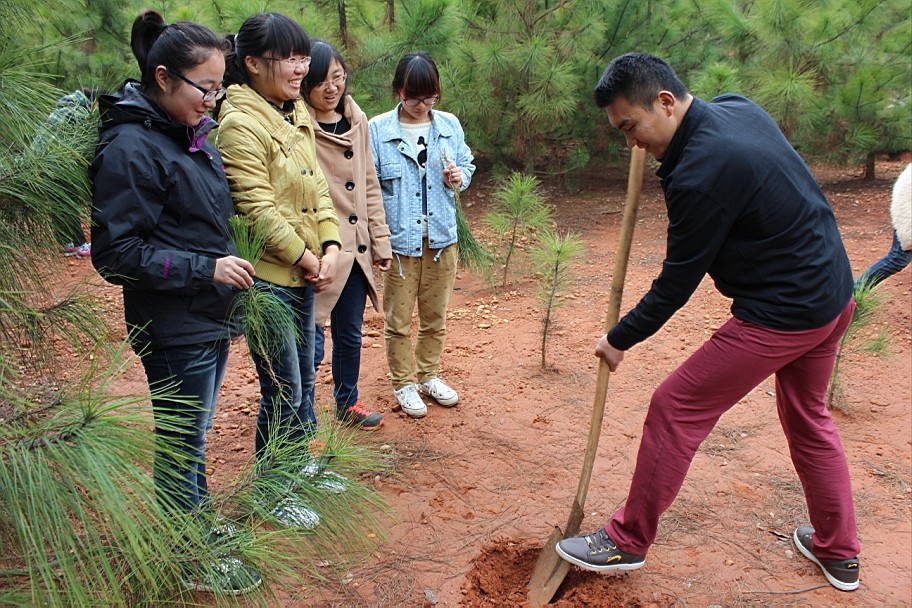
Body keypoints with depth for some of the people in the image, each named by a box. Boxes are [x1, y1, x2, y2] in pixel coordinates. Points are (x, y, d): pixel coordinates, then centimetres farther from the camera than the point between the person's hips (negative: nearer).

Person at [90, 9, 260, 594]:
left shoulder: (192, 135, 8)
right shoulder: (130, 146, -18)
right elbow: (117, 251, -18)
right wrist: (205, 268, -22)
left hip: (211, 317, 8)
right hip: (173, 328, -8)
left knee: (192, 436, 22)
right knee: (182, 444, 8)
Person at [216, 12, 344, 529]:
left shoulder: (296, 112, 9)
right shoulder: (240, 123, -18)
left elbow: (317, 185, 8)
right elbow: (259, 209, -21)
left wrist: (330, 248, -4)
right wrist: (308, 260, -12)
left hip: (304, 272, 9)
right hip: (267, 277, -8)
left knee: (304, 376, 20)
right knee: (283, 390, 3)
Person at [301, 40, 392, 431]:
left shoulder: (357, 120, 7)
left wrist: (380, 240, 12)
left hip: (356, 248, 7)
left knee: (350, 333, 20)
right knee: (311, 342, -1)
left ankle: (347, 402, 40)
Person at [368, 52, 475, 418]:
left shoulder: (450, 125, 2)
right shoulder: (377, 130, -8)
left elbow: (467, 166, 14)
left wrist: (459, 177, -11)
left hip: (441, 237, 4)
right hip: (399, 240, -3)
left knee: (435, 317, 17)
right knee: (398, 320, 8)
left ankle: (429, 375, 35)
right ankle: (403, 384, 26)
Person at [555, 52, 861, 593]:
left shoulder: (700, 174, -25)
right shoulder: (738, 107, 2)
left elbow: (679, 281, -16)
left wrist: (621, 339, -3)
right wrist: (665, 158, 9)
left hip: (778, 315, -10)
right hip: (835, 292, 10)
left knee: (675, 409, 0)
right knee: (809, 417, 24)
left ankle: (628, 542, 15)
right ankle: (839, 553, 38)